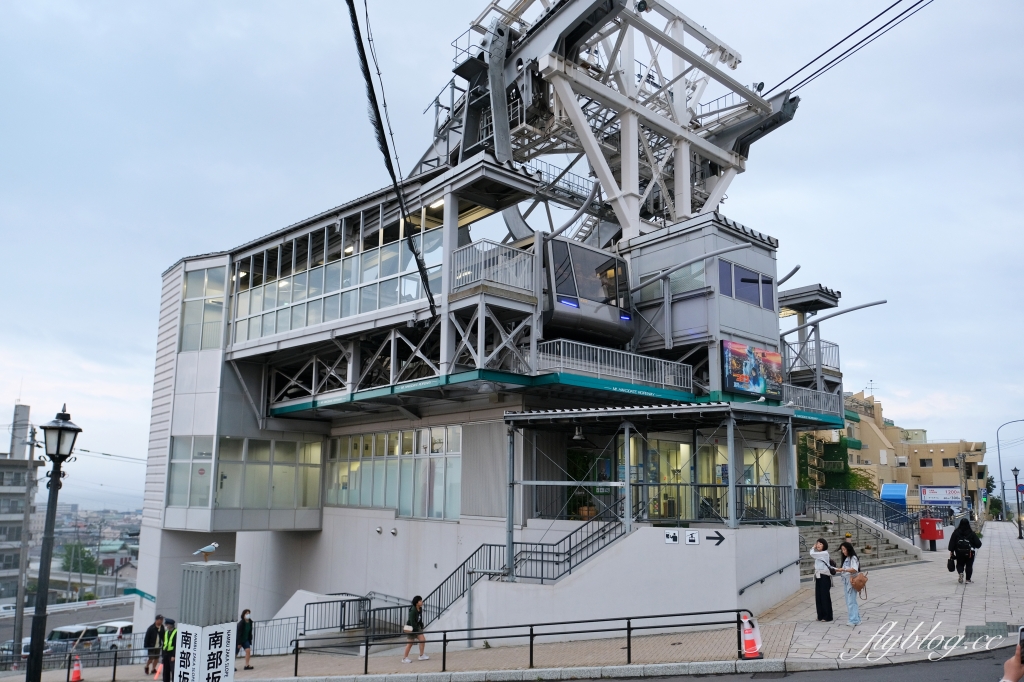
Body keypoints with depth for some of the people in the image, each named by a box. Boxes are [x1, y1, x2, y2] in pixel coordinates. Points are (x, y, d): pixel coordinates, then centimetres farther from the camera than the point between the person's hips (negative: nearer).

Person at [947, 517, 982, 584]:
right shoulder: (972, 533, -3)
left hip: (959, 553, 1)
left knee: (960, 564, 16)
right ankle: (968, 579, 10)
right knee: (969, 566, 11)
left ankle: (960, 573, -13)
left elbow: (952, 542, -3)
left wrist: (951, 551, 3)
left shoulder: (956, 532, -2)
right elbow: (978, 544, -2)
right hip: (970, 553, -1)